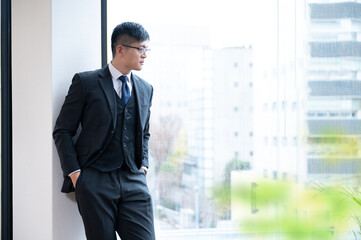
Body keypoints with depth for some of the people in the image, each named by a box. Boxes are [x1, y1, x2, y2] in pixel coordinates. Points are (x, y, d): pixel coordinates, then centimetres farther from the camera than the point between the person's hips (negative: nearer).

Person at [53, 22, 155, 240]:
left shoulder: (146, 89, 15)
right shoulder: (86, 82, 0)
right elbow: (62, 131, 0)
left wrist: (144, 164, 11)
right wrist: (74, 172, -7)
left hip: (134, 181, 4)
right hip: (95, 180, -4)